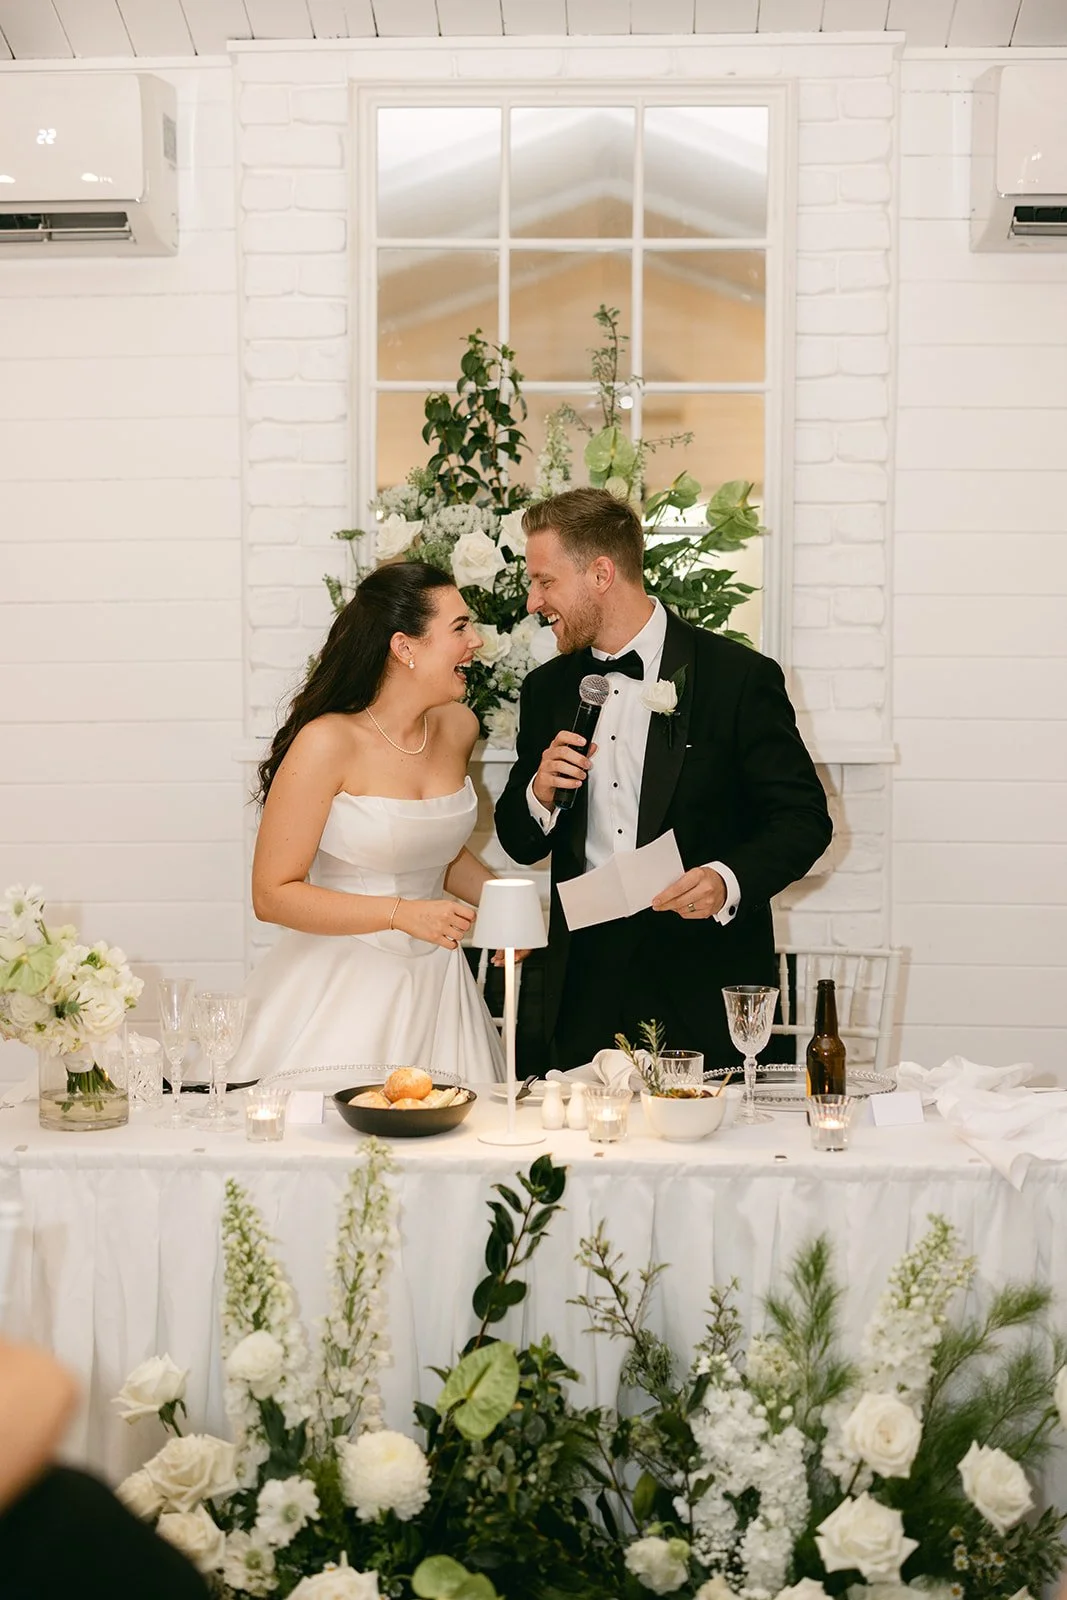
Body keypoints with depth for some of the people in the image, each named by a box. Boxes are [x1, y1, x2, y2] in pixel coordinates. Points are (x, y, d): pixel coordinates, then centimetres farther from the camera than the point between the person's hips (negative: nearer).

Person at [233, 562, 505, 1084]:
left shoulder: (458, 727, 5)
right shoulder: (327, 743, -15)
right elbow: (272, 894, -15)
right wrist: (401, 913, -20)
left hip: (435, 982, 6)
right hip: (343, 987, -6)